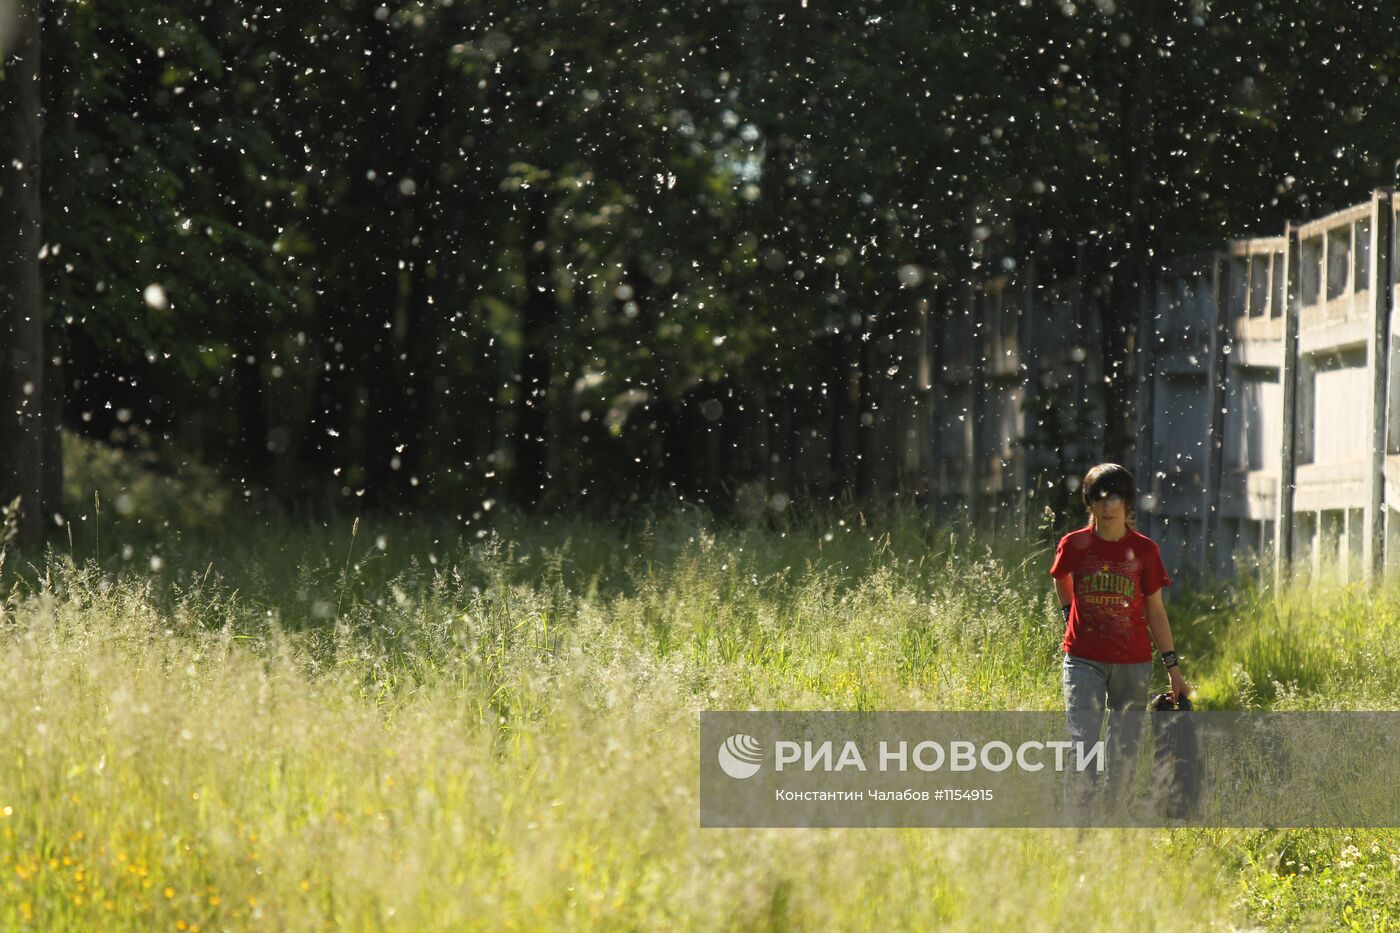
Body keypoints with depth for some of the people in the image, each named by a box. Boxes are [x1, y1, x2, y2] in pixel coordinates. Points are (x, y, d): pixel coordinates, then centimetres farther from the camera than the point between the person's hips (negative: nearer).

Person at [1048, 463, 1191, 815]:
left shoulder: (1144, 550, 0)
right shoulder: (1074, 545, -1)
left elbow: (1155, 610, 6)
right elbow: (1062, 581, 22)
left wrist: (1173, 668, 6)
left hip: (1133, 663, 1)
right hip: (1084, 660, -1)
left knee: (1124, 752, 7)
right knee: (1082, 744, -13)